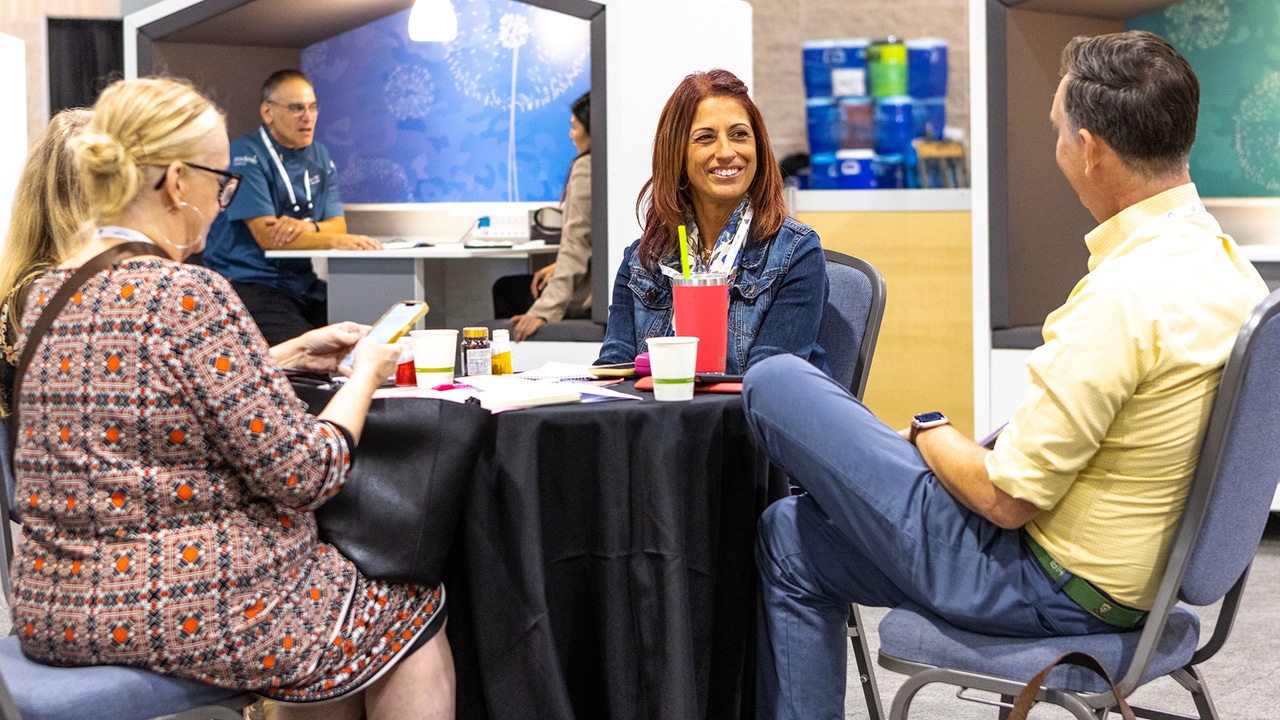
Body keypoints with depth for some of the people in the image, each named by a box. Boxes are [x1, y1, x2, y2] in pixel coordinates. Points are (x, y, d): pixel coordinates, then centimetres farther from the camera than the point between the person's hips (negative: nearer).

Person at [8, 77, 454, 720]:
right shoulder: (189, 295, -21)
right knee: (414, 618, 16)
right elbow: (301, 474, -18)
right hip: (195, 611, -9)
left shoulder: (45, 292, 6)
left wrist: (289, 355, 17)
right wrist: (366, 372, -2)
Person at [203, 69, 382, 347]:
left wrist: (306, 228, -15)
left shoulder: (319, 156, 17)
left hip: (303, 283, 7)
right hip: (249, 282, -7)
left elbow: (337, 225, 10)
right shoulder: (245, 155, -7)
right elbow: (266, 236, -16)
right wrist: (339, 241, -25)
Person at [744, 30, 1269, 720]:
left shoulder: (1124, 296, -29)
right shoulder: (1231, 266, 2)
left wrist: (929, 435, -3)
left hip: (1049, 585, -10)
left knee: (774, 383, 0)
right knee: (793, 543, 23)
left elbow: (1006, 498, -24)